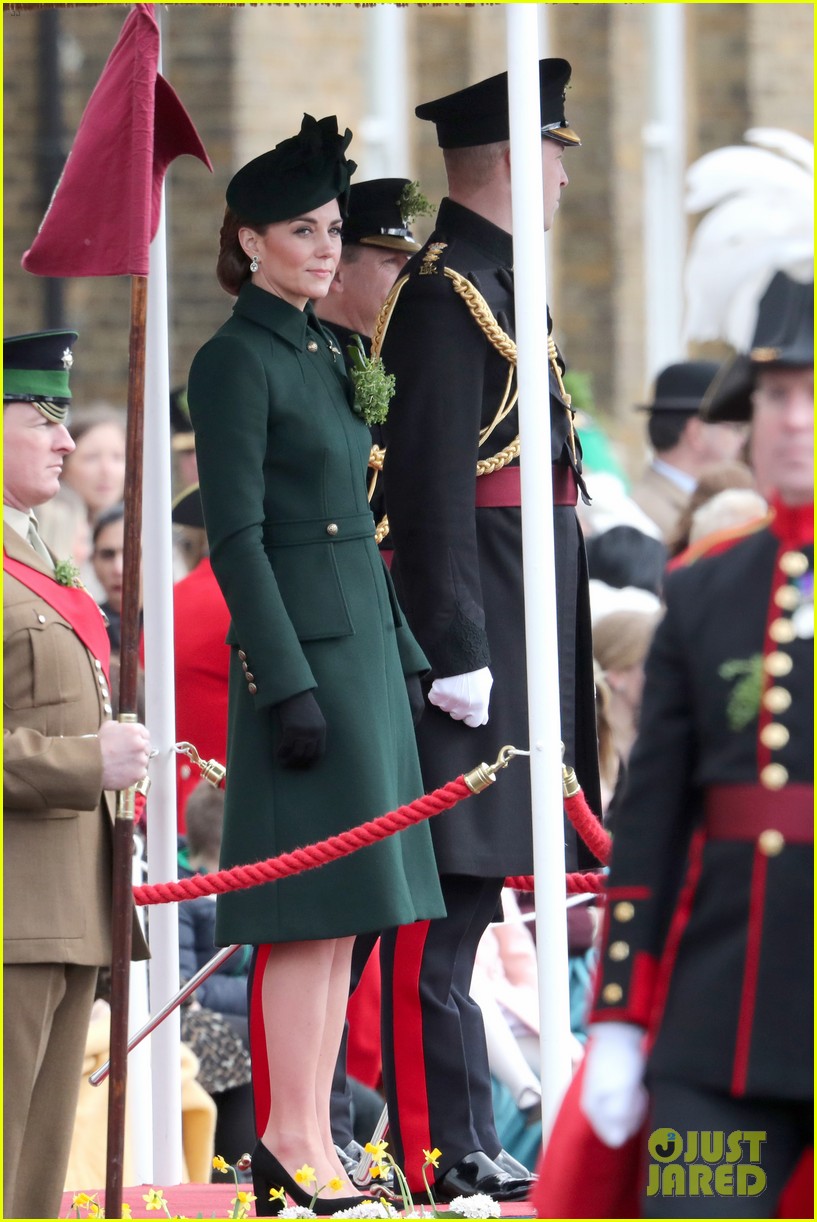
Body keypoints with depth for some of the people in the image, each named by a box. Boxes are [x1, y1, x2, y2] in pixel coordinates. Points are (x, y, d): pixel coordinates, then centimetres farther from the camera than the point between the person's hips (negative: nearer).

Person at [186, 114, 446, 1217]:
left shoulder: (324, 356, 17)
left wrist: (403, 658, 18)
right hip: (301, 653, -9)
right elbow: (236, 537, -15)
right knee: (314, 909, -9)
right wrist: (289, 687, -20)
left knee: (345, 912, 8)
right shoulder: (234, 362, -9)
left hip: (362, 648, 9)